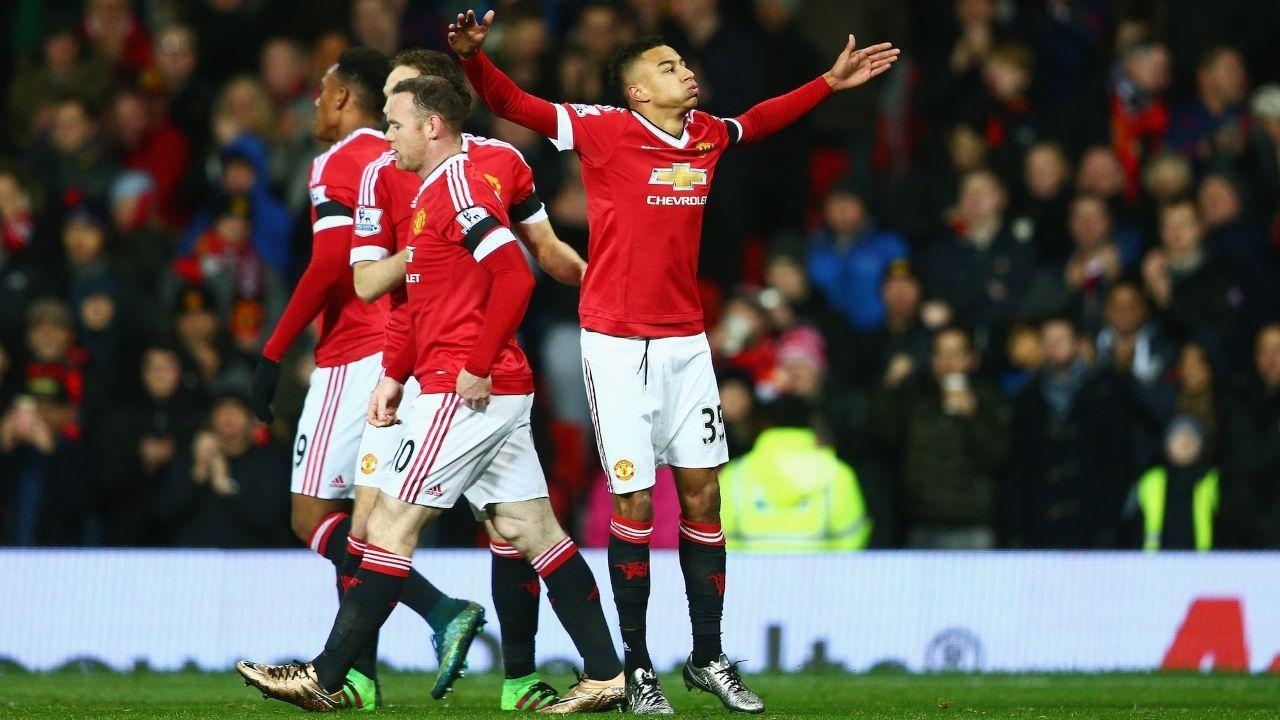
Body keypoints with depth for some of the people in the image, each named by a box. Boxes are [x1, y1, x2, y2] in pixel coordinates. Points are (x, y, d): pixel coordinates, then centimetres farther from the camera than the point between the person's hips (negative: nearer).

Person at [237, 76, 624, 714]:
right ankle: (605, 676, 6)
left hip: (468, 394, -10)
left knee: (391, 525, -7)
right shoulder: (431, 194, 20)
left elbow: (514, 278, -22)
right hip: (499, 395, 10)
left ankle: (326, 679, -5)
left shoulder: (458, 187, -12)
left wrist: (477, 367, -21)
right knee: (531, 530, 8)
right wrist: (395, 375, 18)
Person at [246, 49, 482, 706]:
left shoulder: (337, 164, -7)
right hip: (408, 355, 8)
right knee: (358, 516, 13)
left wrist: (272, 354, -14)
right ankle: (354, 671, 10)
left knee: (313, 517, -7)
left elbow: (331, 263, -18)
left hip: (355, 357, -8)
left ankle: (442, 610, -22)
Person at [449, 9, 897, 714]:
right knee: (635, 505, -4)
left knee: (702, 496, 5)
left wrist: (830, 82, 35)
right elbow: (512, 104, -10)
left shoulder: (707, 134, 8)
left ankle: (708, 657, 15)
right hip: (617, 345, -5)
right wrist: (472, 56, -29)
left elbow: (757, 122, 30)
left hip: (685, 340, 5)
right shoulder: (603, 131, -8)